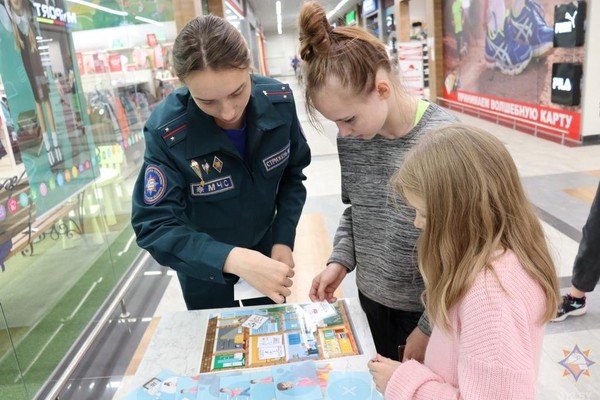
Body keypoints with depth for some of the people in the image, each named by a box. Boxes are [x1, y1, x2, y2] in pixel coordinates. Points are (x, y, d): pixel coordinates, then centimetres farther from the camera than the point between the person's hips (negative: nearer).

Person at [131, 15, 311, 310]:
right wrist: (233, 260, -43)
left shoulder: (278, 101, -21)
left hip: (265, 249, 3)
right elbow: (154, 226, -29)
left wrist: (283, 240, -18)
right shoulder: (166, 132, -31)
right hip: (203, 267, -2)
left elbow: (292, 175, -7)